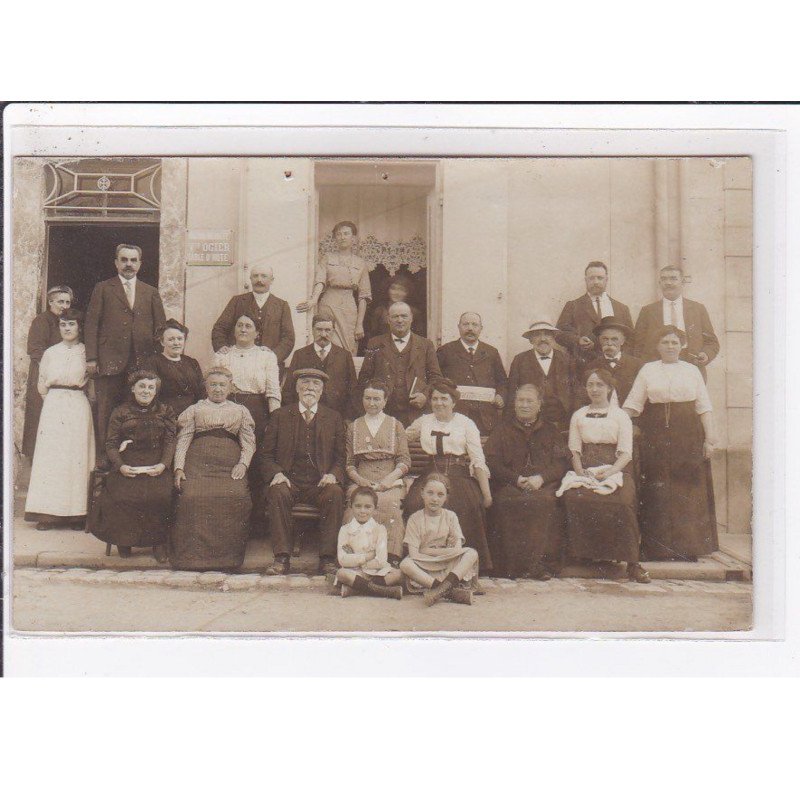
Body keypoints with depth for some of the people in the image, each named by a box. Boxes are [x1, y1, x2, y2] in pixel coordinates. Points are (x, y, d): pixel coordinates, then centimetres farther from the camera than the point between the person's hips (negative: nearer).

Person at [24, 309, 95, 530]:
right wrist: (55, 398, 7)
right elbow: (42, 385, 15)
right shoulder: (50, 352, 11)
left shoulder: (86, 352, 5)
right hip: (53, 406, 2)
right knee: (50, 456, -3)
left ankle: (76, 513, 0)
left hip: (78, 406, -2)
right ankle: (48, 513, 0)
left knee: (76, 457, -4)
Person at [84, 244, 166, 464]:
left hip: (142, 362, 2)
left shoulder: (151, 292, 15)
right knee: (107, 411, 1)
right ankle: (105, 455, 9)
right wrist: (91, 358, -5)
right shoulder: (103, 289, 9)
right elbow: (91, 324, 3)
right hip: (110, 361, -2)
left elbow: (161, 326, 13)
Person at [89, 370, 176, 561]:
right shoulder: (120, 412, 15)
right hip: (127, 465, 0)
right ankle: (124, 539, -4)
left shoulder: (165, 411, 17)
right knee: (122, 495, -29)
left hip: (157, 465, 0)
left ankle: (158, 542, -11)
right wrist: (120, 465, -11)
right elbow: (111, 443, 7)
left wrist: (163, 464, -11)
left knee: (161, 495, -30)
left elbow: (170, 440, 7)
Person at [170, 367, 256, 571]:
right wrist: (179, 468, 0)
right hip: (198, 462, 0)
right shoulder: (195, 409, 24)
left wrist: (243, 463, -2)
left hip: (229, 464, 0)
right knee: (191, 497, -30)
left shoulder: (240, 411, 26)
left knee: (238, 498, -29)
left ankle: (228, 557, -21)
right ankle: (192, 555, -22)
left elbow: (249, 442, 17)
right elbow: (183, 440, 14)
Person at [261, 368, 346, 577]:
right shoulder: (280, 416, 12)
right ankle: (282, 558, -24)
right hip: (289, 481, 0)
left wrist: (333, 474, -8)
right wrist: (276, 473, -9)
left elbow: (341, 456, 13)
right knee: (278, 493, -32)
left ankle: (327, 558, -23)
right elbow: (267, 454, 10)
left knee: (335, 494, -31)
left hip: (320, 484, 0)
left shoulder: (334, 418, 14)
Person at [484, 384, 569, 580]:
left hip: (544, 485, 0)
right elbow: (492, 462, 6)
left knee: (545, 501, -33)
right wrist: (516, 479, -9)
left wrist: (541, 478, -11)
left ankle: (542, 562, -25)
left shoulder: (550, 430, 21)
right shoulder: (502, 428, 18)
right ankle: (513, 565, -26)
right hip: (509, 484, 0)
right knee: (504, 503, -33)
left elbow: (561, 462, 8)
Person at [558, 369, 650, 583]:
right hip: (586, 471, 2)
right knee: (574, 497, -32)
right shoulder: (578, 416, 19)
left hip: (615, 471, -2)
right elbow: (574, 450, 14)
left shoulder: (620, 416, 10)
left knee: (620, 501, -34)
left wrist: (608, 472, -16)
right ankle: (591, 552, -19)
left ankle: (632, 564, -25)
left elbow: (625, 453, 2)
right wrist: (580, 472, -6)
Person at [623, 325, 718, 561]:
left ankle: (688, 548, 7)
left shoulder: (692, 370, 11)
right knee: (658, 492, -2)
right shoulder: (648, 370, 10)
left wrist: (709, 439, -2)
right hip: (657, 437, 0)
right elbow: (632, 404, 6)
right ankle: (659, 548, 5)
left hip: (688, 436, 1)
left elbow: (704, 408, 6)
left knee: (689, 492, -1)